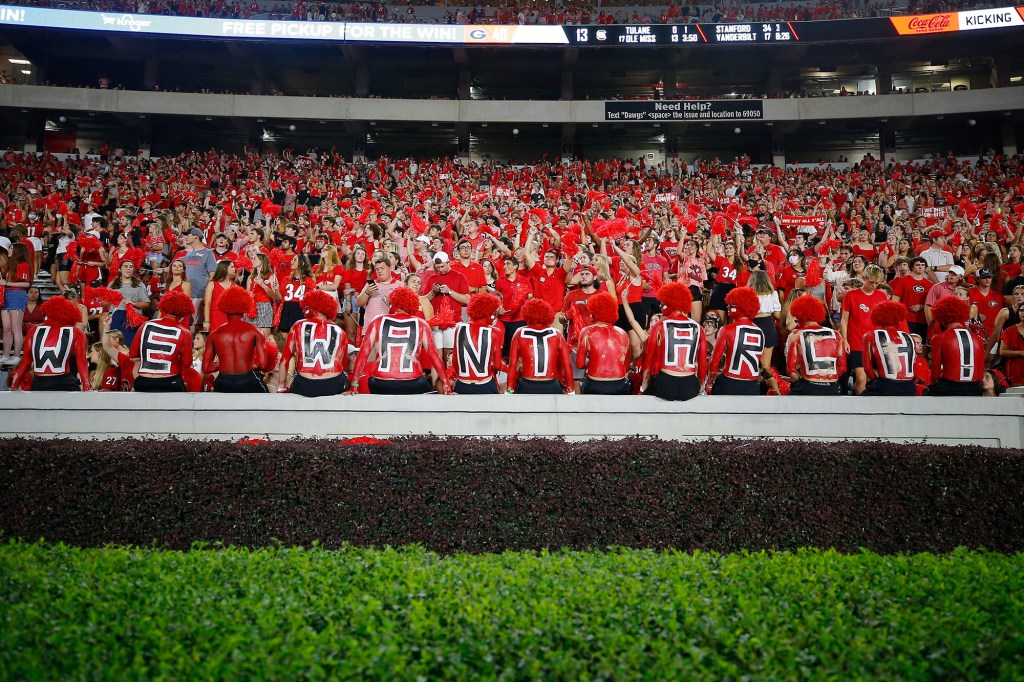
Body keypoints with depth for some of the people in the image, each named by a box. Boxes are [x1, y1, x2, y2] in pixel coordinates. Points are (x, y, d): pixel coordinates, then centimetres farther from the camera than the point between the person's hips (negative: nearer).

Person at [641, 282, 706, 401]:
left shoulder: (660, 326, -2)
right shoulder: (697, 328, 4)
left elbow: (649, 357, 1)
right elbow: (703, 361, 7)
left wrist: (644, 385, 11)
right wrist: (701, 387, 19)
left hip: (664, 383, -2)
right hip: (690, 386, 3)